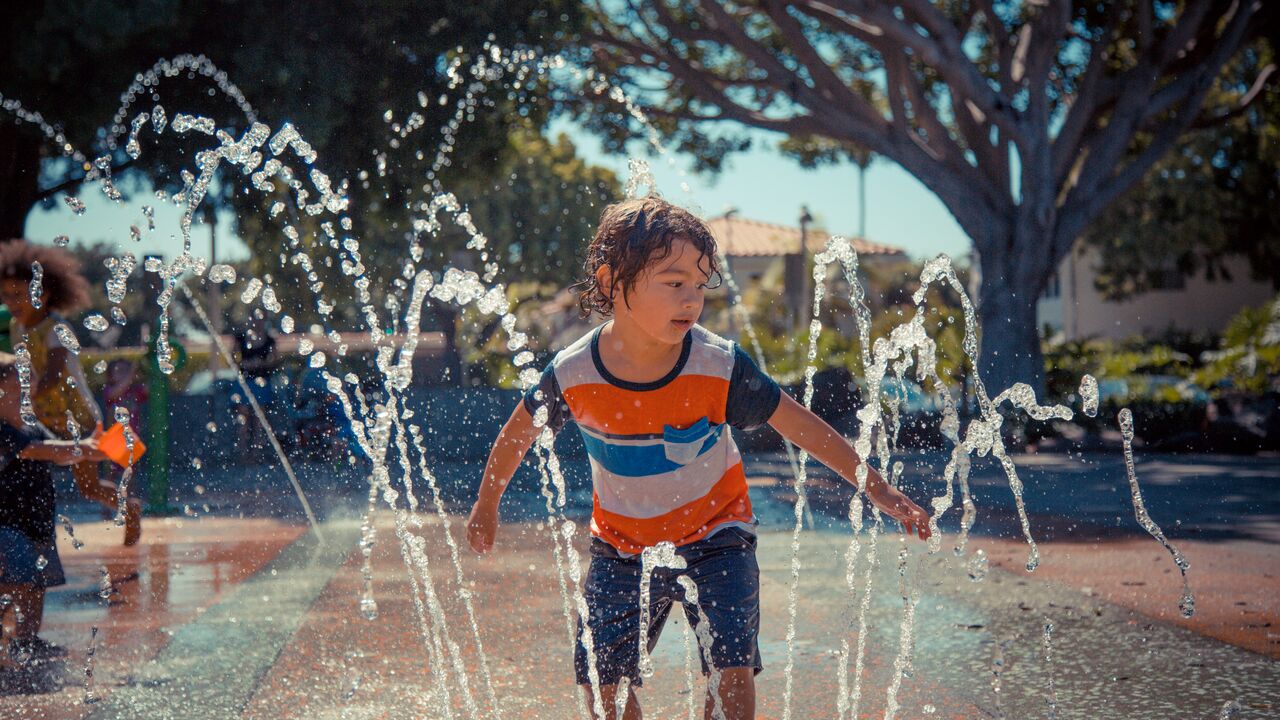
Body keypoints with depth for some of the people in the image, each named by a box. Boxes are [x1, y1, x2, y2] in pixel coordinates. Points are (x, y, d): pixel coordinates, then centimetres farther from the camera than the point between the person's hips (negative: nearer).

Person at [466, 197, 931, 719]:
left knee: (731, 671, -13)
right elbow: (521, 430, 2)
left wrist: (877, 490, -6)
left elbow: (798, 424, -10)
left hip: (713, 539, -1)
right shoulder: (573, 374, -19)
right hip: (621, 546, 2)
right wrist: (486, 505, 16)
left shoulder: (720, 367, -22)